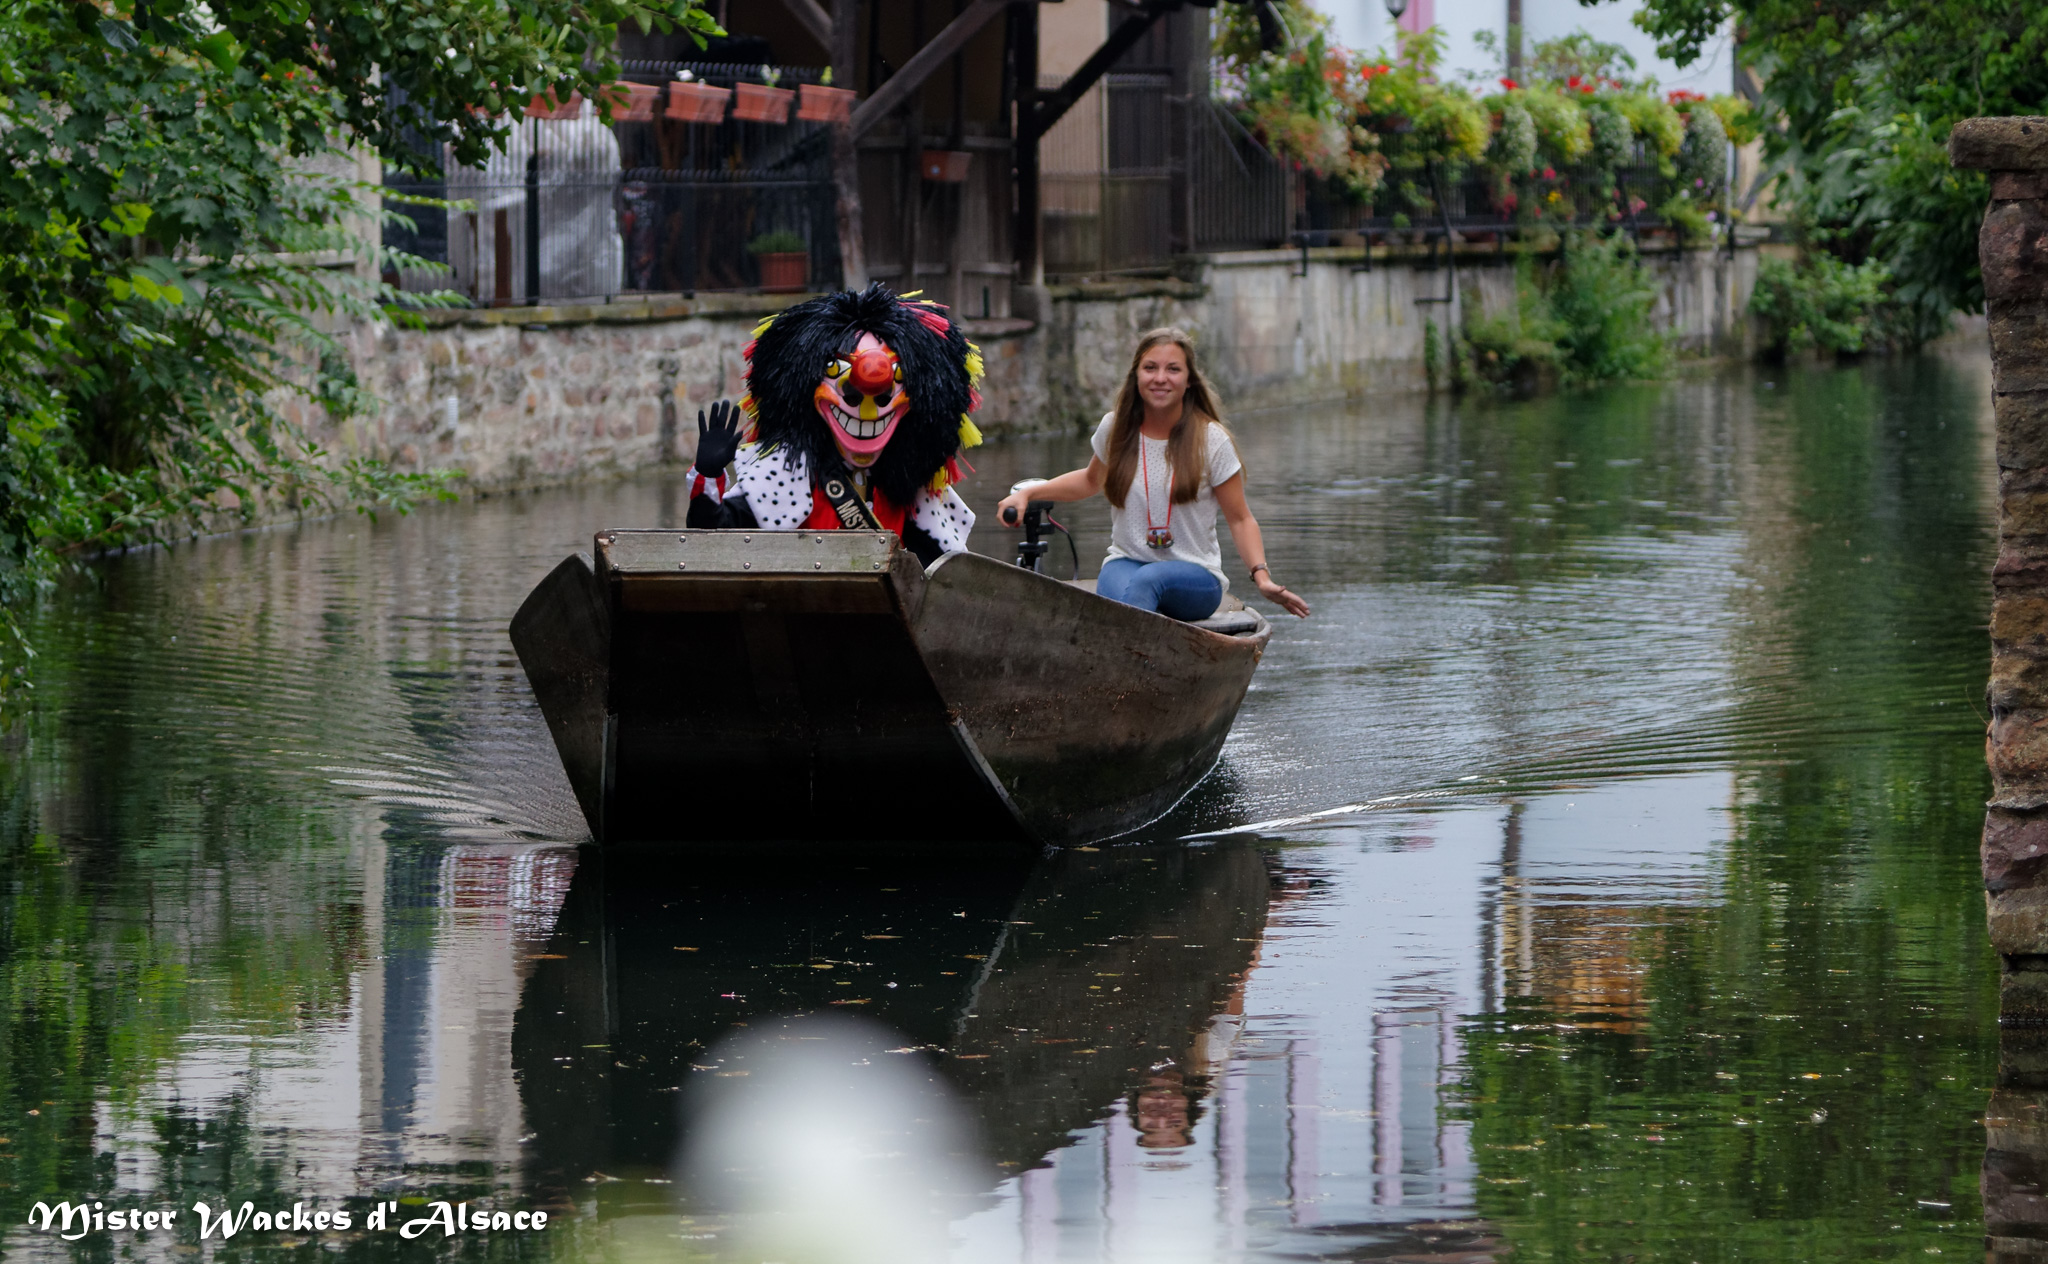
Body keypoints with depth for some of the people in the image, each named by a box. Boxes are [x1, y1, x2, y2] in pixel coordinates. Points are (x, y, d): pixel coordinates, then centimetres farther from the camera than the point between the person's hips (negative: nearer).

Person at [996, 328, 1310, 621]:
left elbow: (1240, 520, 4)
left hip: (1194, 576, -2)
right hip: (1127, 564, 2)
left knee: (1146, 581, -39)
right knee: (1116, 595, -37)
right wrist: (1026, 493, 18)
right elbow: (1091, 480, 29)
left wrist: (1262, 578, -11)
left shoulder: (1212, 441, -1)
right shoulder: (1115, 430, 7)